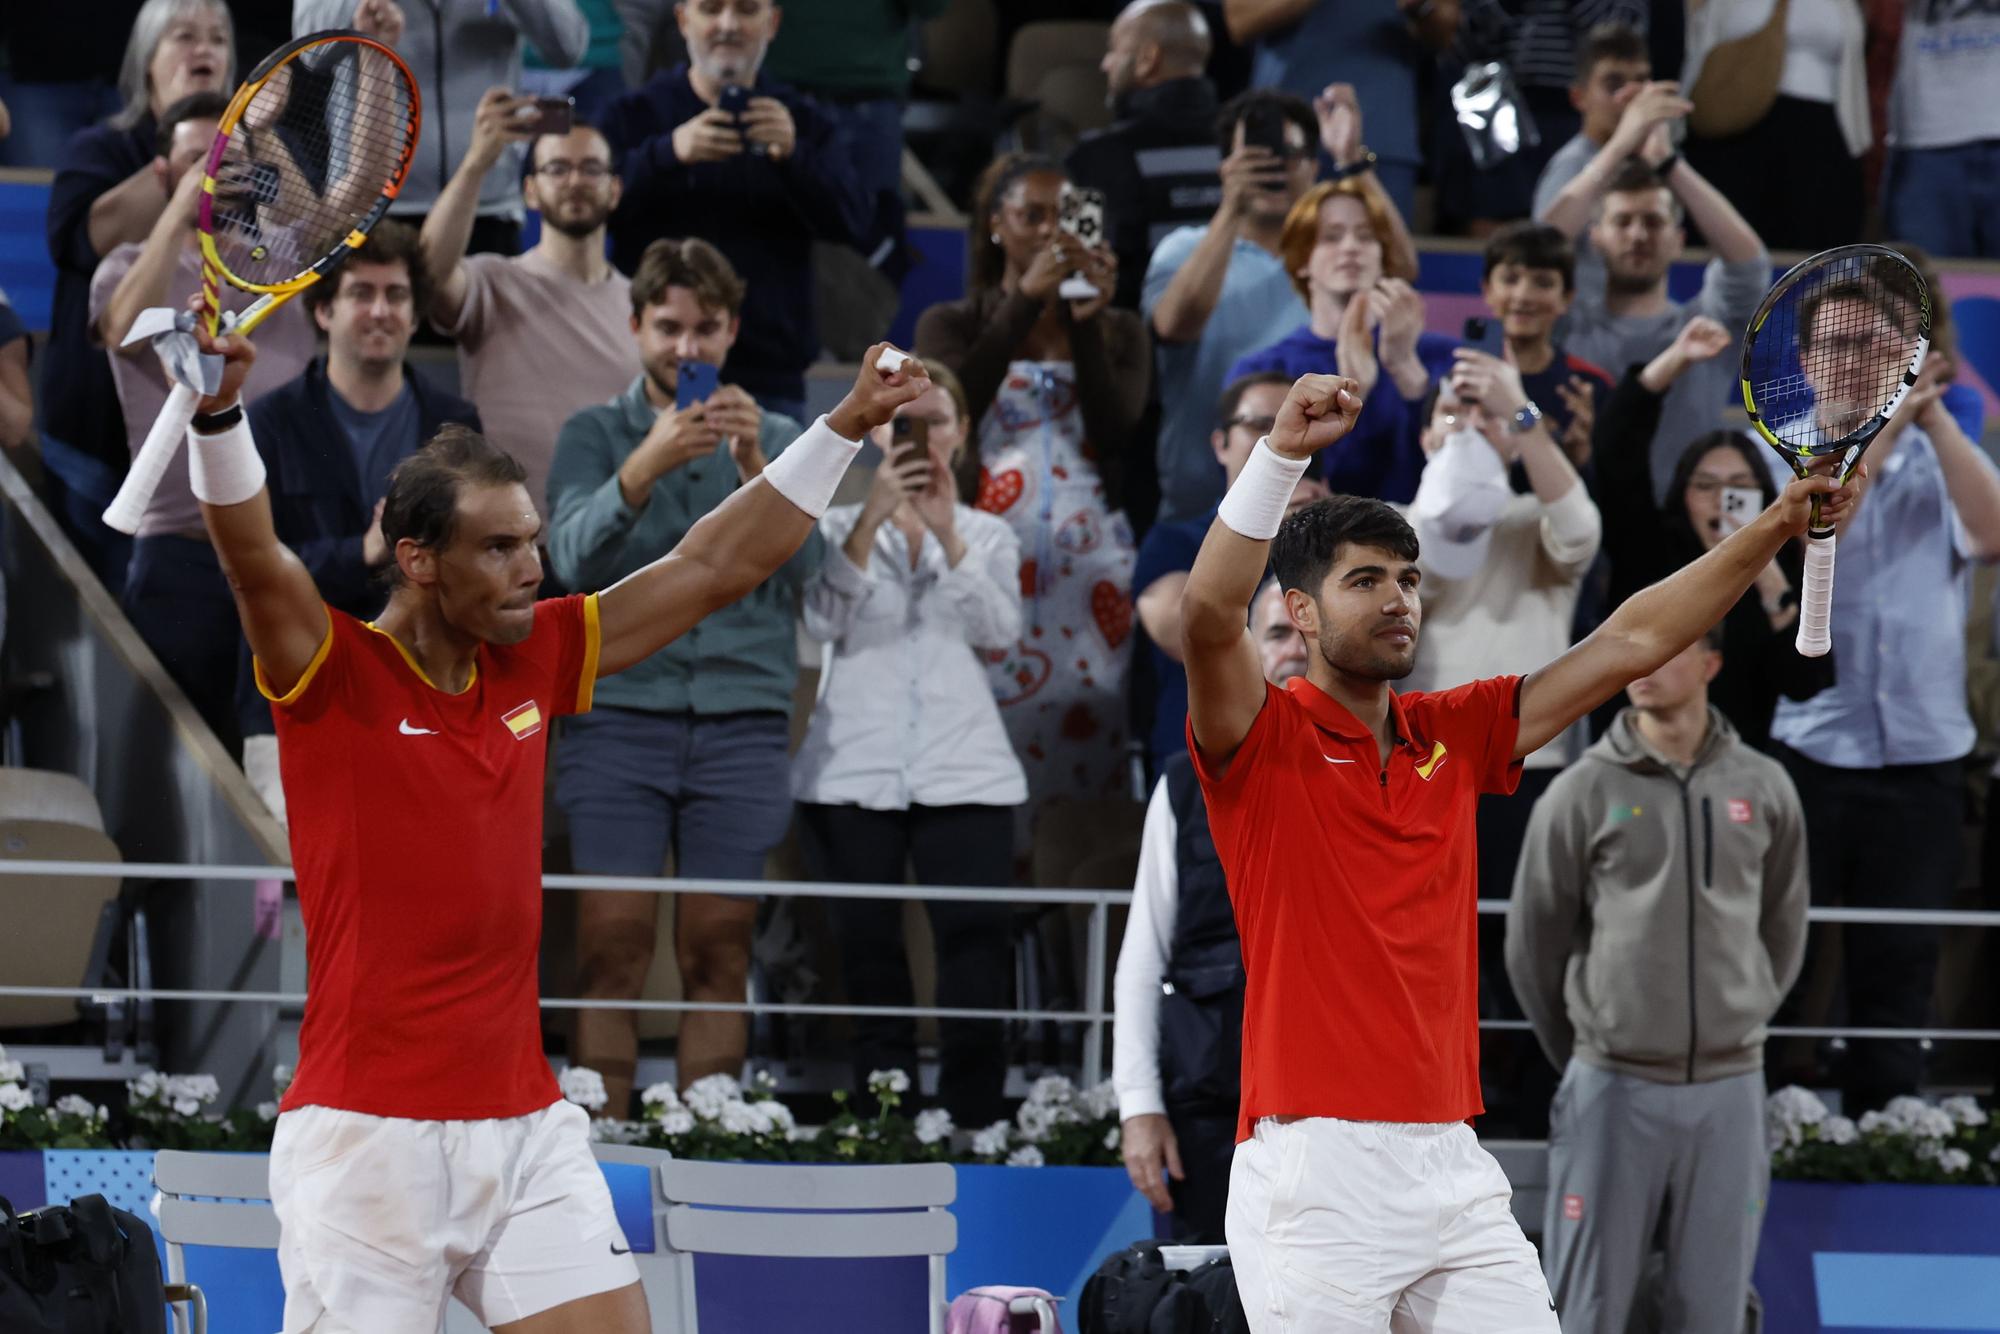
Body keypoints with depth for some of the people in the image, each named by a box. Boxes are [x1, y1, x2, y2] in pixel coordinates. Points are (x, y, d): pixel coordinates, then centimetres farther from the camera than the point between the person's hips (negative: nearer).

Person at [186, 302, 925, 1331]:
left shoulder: (533, 663, 11)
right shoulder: (335, 673, -5)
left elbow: (713, 567, 16)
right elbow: (251, 555, -24)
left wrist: (846, 426, 14)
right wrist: (218, 411, -41)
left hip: (525, 1124, 6)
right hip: (367, 1135, -6)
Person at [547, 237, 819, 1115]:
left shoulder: (774, 440, 15)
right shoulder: (595, 435, 11)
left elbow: (801, 563, -2)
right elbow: (574, 555, -8)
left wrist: (753, 467, -17)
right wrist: (646, 466, -23)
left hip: (743, 722, 1)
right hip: (620, 718, -1)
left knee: (718, 954, -1)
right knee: (610, 951, -8)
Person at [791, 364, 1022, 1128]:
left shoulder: (988, 535, 16)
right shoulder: (838, 527, 13)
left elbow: (999, 634, -1)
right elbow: (823, 620, -4)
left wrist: (946, 533, -9)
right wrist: (874, 518, -12)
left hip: (964, 775, 0)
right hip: (853, 773, 0)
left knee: (977, 964, -13)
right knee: (869, 964, -3)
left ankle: (973, 1137, -15)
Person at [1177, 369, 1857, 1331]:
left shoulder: (1451, 736, 15)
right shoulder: (1264, 739, -2)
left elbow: (1625, 646, 17)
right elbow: (1208, 618, -22)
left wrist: (1776, 528, 12)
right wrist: (1281, 452, -32)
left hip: (1453, 1169, 6)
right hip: (1315, 1173, -6)